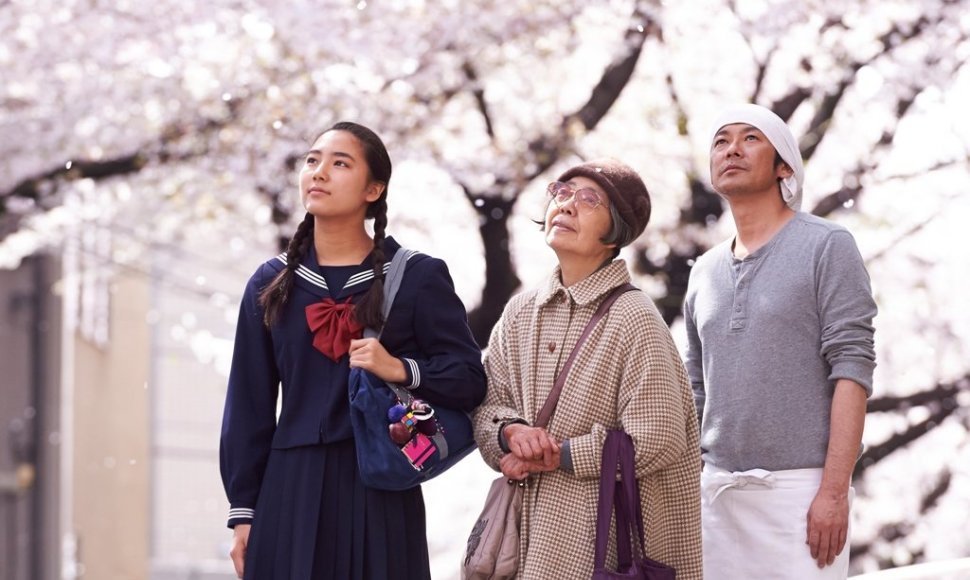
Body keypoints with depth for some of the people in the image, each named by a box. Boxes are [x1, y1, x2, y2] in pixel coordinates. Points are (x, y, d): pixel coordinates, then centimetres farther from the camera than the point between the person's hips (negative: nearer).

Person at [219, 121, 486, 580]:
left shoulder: (417, 278, 2)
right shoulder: (271, 283, 9)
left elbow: (469, 381, -1)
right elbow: (249, 406, 9)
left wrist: (400, 369, -19)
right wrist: (242, 510, 5)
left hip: (381, 490, -2)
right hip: (291, 490, 2)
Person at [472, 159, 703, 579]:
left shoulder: (633, 319, -10)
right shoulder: (519, 313, 9)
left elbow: (656, 444, -14)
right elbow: (486, 404, 10)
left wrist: (556, 456, -12)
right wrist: (512, 431, -13)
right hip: (527, 525, 5)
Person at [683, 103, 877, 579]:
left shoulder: (827, 247, 1)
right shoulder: (704, 273, 17)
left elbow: (851, 370, -7)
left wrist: (833, 490, -15)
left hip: (800, 487, -5)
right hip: (716, 489, 5)